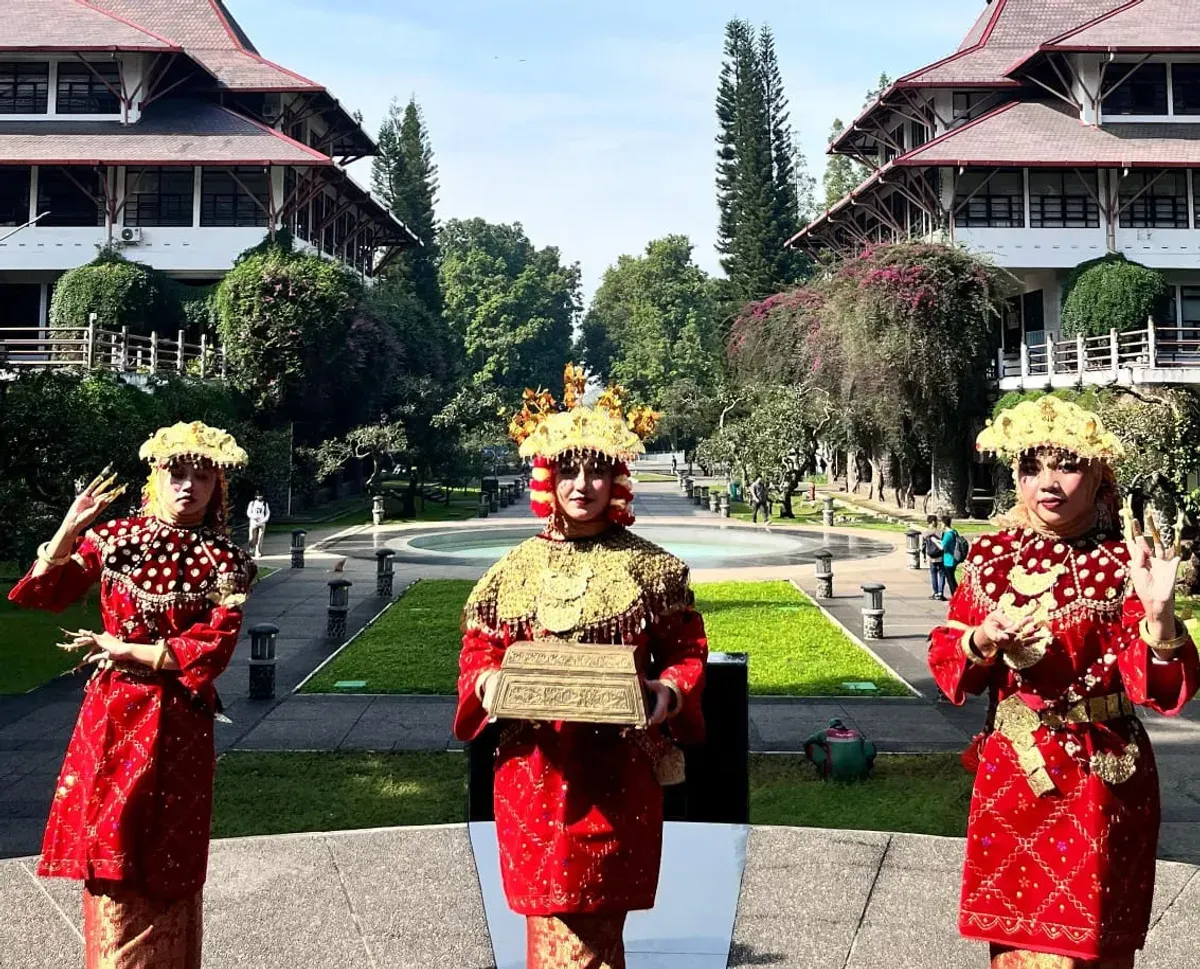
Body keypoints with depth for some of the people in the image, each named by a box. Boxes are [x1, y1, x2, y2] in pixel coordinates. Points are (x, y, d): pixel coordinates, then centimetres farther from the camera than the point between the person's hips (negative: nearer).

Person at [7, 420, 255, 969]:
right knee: (108, 853, 9)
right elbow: (42, 594, -1)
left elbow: (211, 651, -13)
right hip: (110, 714, 2)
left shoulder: (225, 563, -6)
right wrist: (71, 527, -13)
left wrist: (124, 649, -11)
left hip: (176, 723, -2)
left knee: (161, 866, 8)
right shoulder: (113, 537, 2)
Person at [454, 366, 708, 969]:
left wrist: (669, 692, -17)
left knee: (598, 916, 7)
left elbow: (688, 652, 3)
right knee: (549, 912, 8)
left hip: (618, 766, -1)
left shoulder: (649, 566, 1)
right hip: (535, 767, 2)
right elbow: (479, 649, 9)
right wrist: (489, 681, -12)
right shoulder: (516, 568, 5)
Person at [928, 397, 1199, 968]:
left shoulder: (1122, 564, -9)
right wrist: (985, 638, -17)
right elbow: (946, 664, 3)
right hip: (1010, 772, 3)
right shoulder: (993, 555, 1)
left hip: (1100, 776, -3)